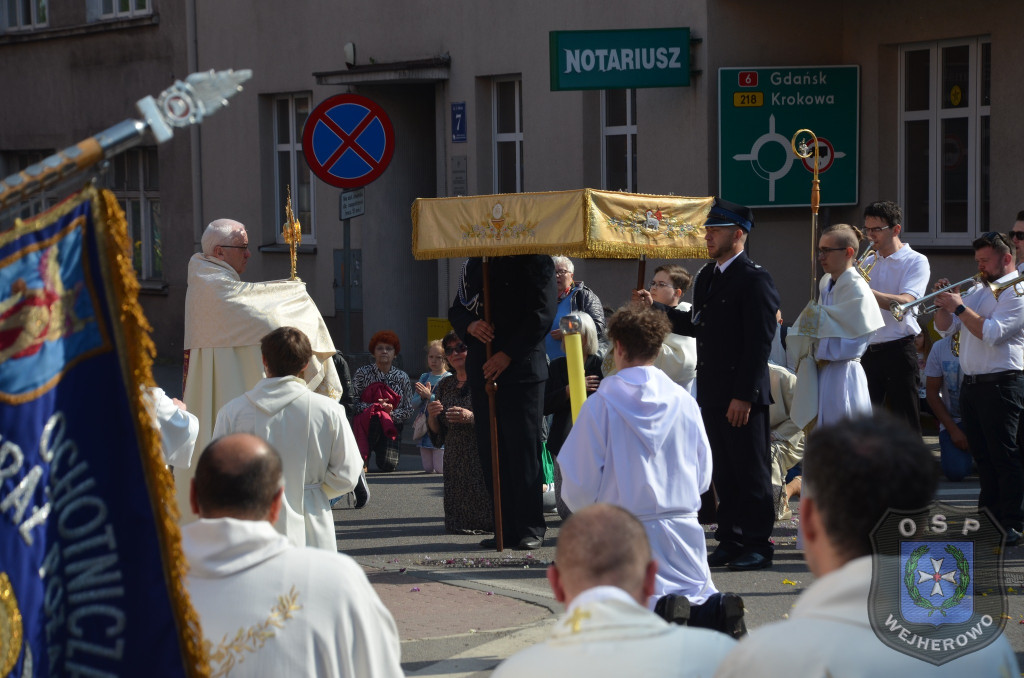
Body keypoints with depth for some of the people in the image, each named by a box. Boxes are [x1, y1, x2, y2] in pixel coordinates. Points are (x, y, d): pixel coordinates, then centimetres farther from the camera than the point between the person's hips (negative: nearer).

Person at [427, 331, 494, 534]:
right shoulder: (444, 386, 13)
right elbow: (437, 436, 15)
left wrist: (472, 418, -26)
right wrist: (432, 416, -5)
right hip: (455, 465, 6)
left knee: (486, 523, -7)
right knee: (456, 527, 3)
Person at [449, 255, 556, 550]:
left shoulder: (535, 261, -1)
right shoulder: (474, 263, 15)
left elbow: (542, 314, -9)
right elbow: (456, 309, 18)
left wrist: (508, 355, -14)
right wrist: (470, 326, -6)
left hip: (522, 368, -5)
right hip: (482, 370, 5)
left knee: (524, 448, -5)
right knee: (491, 450, 4)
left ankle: (530, 529, 1)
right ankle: (507, 528, 9)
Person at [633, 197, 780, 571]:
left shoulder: (754, 279, -12)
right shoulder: (706, 277, 15)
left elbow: (759, 341, -16)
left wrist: (744, 396, -19)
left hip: (743, 396, -8)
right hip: (712, 393, 8)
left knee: (751, 471, -2)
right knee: (723, 471, 12)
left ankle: (758, 544, 5)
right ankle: (730, 540, 19)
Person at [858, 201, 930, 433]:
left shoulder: (915, 262, -3)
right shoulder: (868, 263, 16)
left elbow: (904, 302, -19)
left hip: (898, 351, -5)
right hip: (867, 351, 5)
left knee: (905, 424, -2)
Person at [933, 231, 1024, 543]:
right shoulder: (978, 291, 19)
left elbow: (991, 333, -19)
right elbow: (944, 328, 18)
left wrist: (960, 307, -16)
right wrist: (944, 303, 0)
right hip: (971, 384, 8)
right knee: (983, 456, 12)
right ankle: (989, 515, 20)